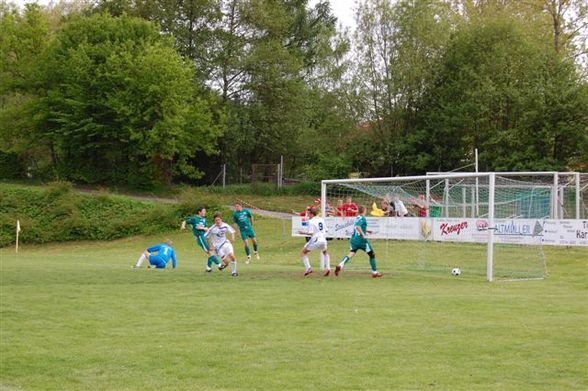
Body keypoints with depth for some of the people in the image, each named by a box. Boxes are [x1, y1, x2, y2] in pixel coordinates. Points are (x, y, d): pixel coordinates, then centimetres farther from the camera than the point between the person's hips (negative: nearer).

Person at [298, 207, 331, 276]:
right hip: (323, 239, 6)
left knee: (303, 253, 9)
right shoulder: (322, 220, 12)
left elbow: (311, 233, -12)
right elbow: (325, 230, 15)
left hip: (315, 239, -6)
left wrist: (304, 232, 3)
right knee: (325, 253, 33)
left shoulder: (311, 221, -7)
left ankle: (308, 268, -3)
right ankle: (328, 268, 16)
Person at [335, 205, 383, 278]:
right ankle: (374, 272, 15)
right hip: (361, 240, -7)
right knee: (372, 254, 10)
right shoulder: (363, 218, -10)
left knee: (351, 253, -5)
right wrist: (363, 234, -26)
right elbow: (358, 227, -26)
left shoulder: (357, 218, 14)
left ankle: (340, 265, -30)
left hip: (354, 239, 7)